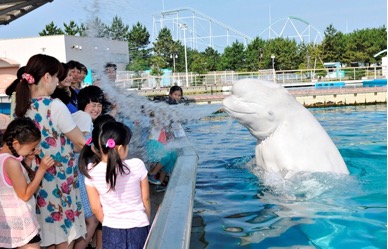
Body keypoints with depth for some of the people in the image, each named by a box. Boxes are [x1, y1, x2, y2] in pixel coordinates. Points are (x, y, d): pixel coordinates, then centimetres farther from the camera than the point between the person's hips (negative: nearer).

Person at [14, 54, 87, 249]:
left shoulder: (21, 106, 2)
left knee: (49, 229, 18)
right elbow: (80, 142, -13)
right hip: (60, 179, -6)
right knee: (65, 232, 7)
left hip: (37, 176, 7)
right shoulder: (55, 106, -18)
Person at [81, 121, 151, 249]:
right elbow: (145, 199, -4)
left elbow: (96, 208, -2)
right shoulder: (137, 165, -16)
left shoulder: (92, 172, -12)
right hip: (138, 229, -1)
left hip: (112, 232, 1)